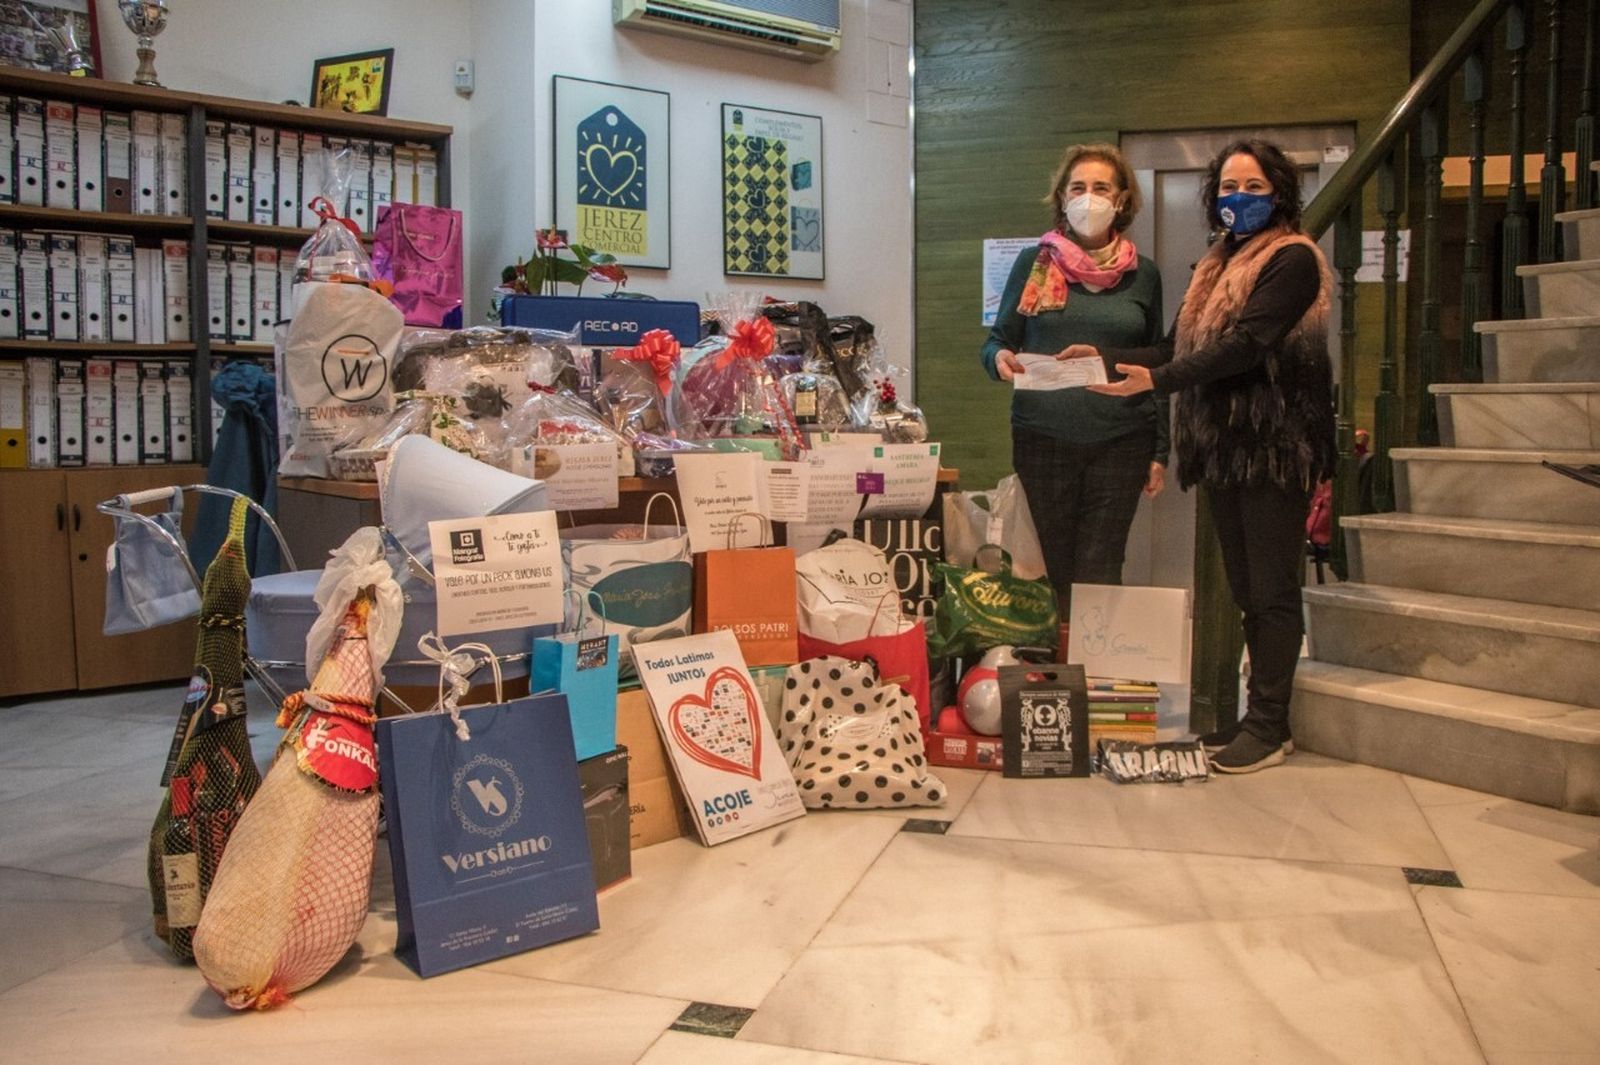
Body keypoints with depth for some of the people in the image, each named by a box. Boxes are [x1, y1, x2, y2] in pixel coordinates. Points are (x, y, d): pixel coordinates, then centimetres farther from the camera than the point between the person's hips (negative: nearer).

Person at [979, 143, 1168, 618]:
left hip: (1120, 442, 1)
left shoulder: (1142, 274, 8)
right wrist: (1000, 359, -17)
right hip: (1043, 438, 0)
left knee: (1098, 576, -2)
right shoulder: (1034, 263, 5)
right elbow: (996, 342, 8)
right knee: (1053, 569, 3)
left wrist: (1160, 452, 9)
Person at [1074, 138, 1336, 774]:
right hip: (1223, 445, 8)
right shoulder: (1215, 267, 19)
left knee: (1272, 588, -3)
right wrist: (1108, 359, 2)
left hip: (1275, 446, -8)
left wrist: (1157, 380, -24)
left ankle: (1269, 726, 5)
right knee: (1244, 588, 11)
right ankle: (1259, 714, 19)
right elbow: (1180, 348, 14)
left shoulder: (1292, 259, -6)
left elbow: (1248, 343, -18)